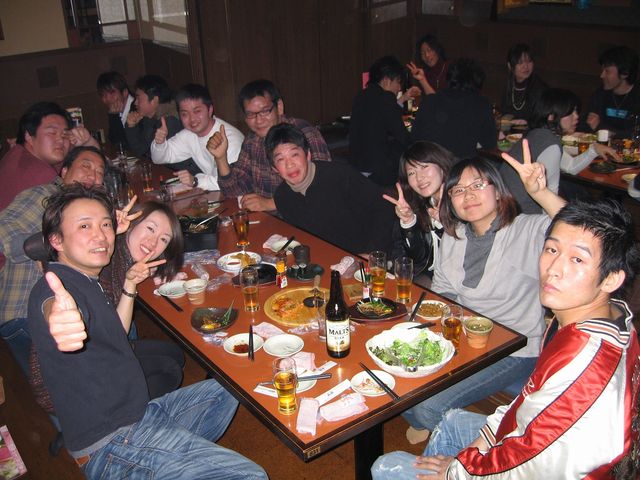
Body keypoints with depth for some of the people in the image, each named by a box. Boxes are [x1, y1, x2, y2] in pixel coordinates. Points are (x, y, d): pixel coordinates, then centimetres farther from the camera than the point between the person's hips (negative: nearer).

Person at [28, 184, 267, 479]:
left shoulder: (85, 283, 12)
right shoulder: (55, 287, -20)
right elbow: (52, 308, -44)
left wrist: (129, 286, 10)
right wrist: (61, 316, -67)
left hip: (138, 414, 10)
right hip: (110, 447, -10)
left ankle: (180, 455, 14)